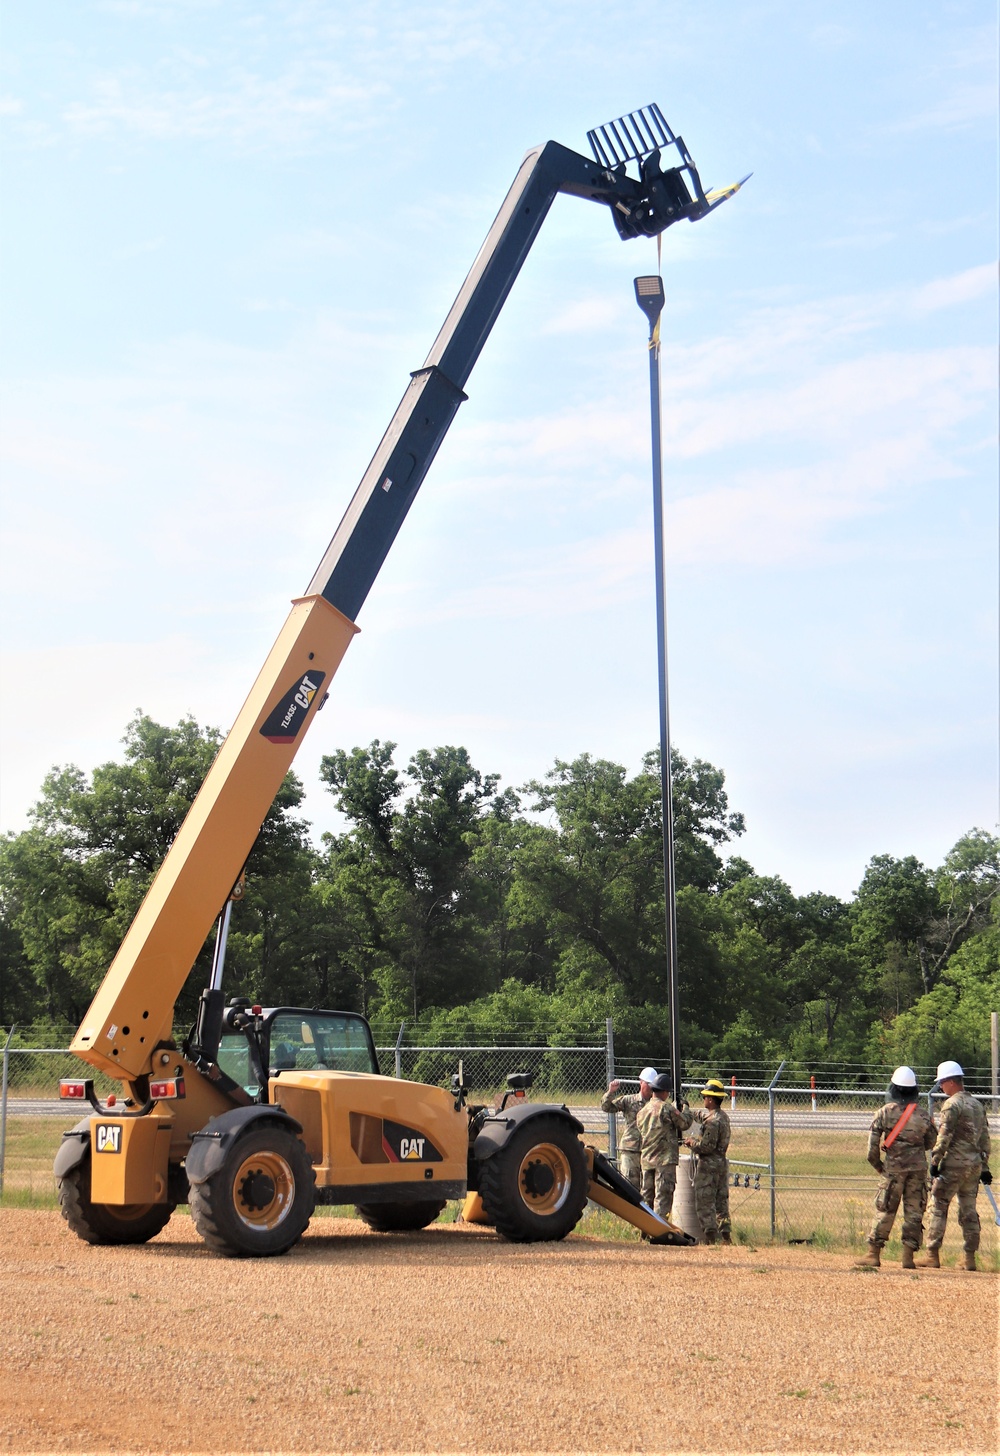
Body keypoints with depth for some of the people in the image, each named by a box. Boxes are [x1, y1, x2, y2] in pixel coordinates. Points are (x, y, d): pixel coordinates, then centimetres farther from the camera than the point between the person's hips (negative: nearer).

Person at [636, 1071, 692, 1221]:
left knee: (647, 1196, 14)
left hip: (646, 1159, 7)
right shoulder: (666, 1108, -12)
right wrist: (685, 1109, 16)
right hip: (665, 1159, -7)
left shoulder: (643, 1110, 8)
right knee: (663, 1196, -4)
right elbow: (685, 1123, -5)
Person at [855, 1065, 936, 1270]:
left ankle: (873, 1254, 1)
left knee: (886, 1211, 2)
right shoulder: (922, 1115, 2)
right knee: (914, 1212, 7)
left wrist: (878, 1166, 8)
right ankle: (908, 1255, 5)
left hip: (893, 1168, -2)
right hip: (918, 1168, 2)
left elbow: (873, 1146, -5)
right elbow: (931, 1143, 11)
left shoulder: (884, 1112, -4)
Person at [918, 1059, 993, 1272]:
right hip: (975, 1163, 7)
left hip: (954, 1162, -7)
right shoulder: (977, 1105, 16)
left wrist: (935, 1161, -13)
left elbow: (944, 1136, -16)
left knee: (939, 1207, -3)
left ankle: (933, 1255, -6)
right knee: (969, 1210, 10)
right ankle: (970, 1258, 9)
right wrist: (984, 1166, 19)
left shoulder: (952, 1104, -9)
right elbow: (984, 1137, 17)